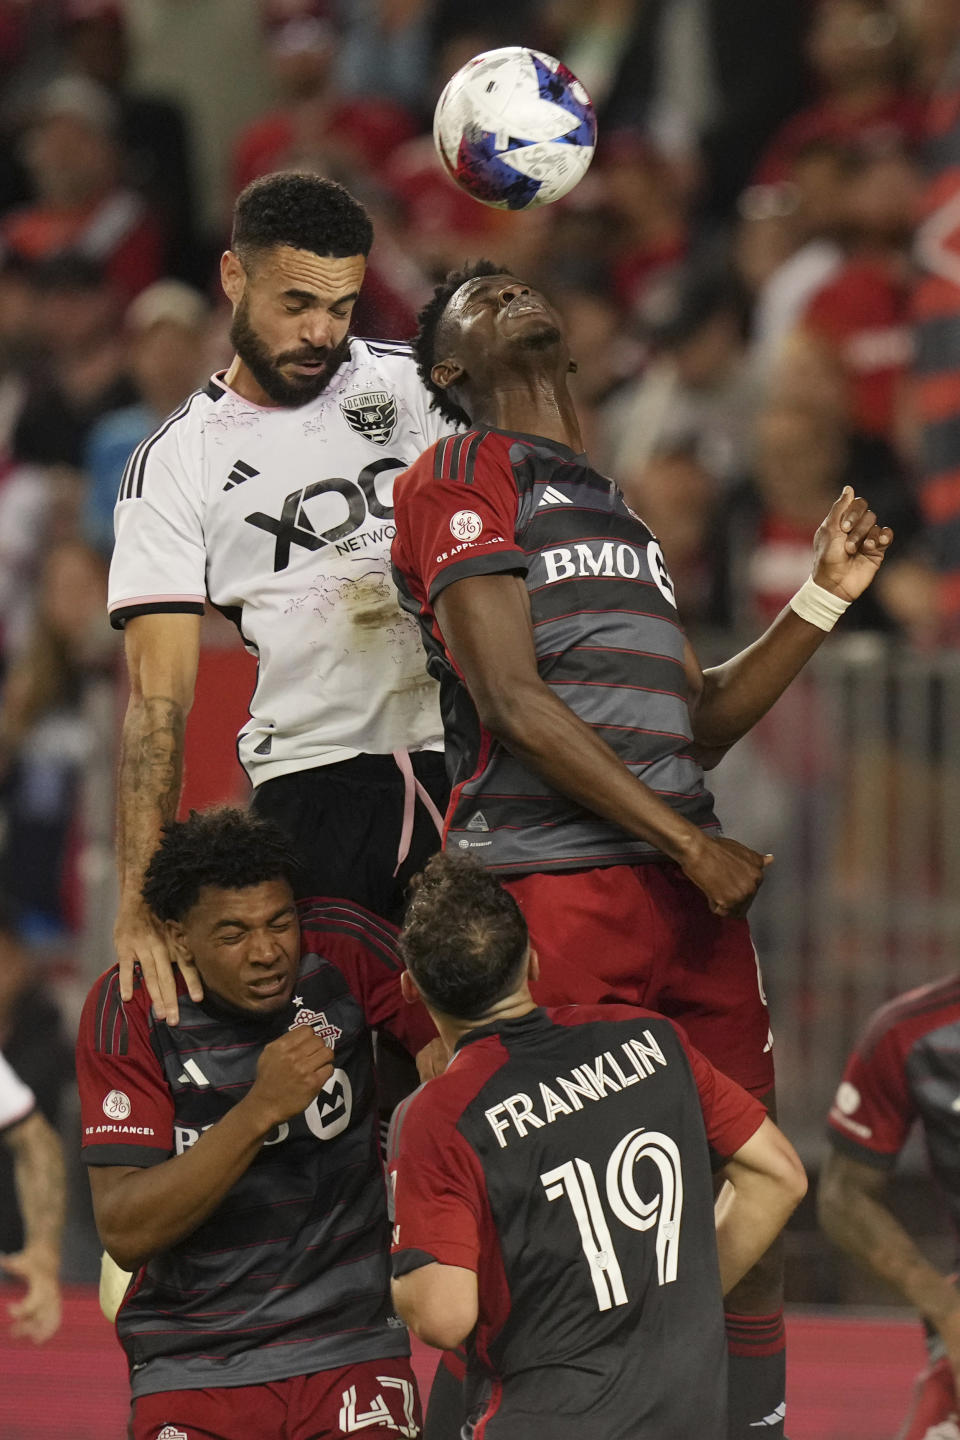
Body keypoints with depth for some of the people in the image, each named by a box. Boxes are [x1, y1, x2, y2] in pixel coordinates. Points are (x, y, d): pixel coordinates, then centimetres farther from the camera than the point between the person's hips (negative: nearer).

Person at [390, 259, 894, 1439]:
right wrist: (690, 843, -11)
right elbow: (514, 704, -10)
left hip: (688, 888, 8)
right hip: (556, 885, -8)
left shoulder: (611, 506, 27)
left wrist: (823, 598, 17)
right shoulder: (466, 476, 0)